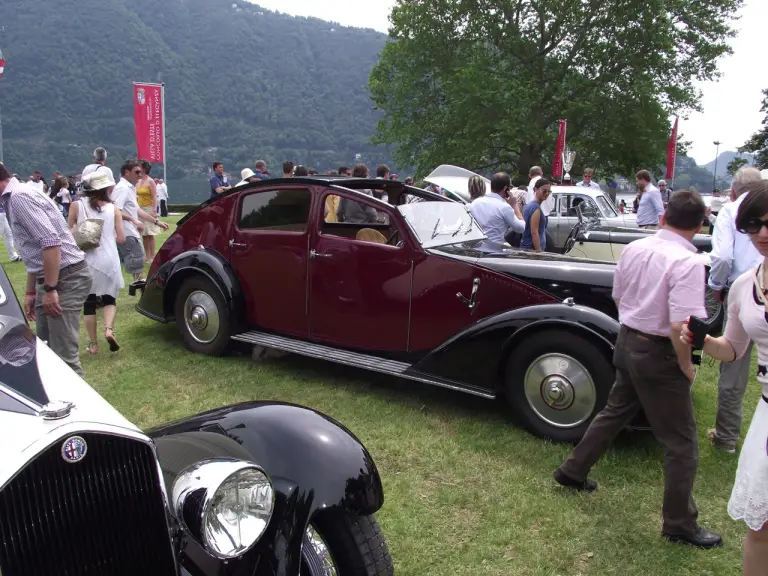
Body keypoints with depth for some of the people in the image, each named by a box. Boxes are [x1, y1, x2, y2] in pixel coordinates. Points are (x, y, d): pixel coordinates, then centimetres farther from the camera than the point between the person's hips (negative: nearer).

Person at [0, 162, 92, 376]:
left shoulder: (19, 196, -14)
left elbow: (51, 241, -24)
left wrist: (50, 289, -23)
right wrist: (31, 292, 26)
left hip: (66, 278, -11)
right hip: (50, 279, 11)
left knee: (63, 356, -12)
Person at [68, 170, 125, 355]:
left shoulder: (77, 206, -2)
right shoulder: (113, 209, -1)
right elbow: (121, 239, 0)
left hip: (86, 261, 0)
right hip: (108, 260, 0)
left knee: (89, 303, 13)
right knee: (109, 299, 15)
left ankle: (93, 343, 14)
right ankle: (109, 329, -11)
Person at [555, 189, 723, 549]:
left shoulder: (633, 249, 0)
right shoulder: (687, 262, -22)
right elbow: (680, 326, -28)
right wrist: (686, 366, -13)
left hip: (627, 342, 7)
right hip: (659, 354, -7)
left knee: (615, 412, 26)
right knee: (681, 442, 8)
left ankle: (572, 471, 40)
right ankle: (679, 525, 20)